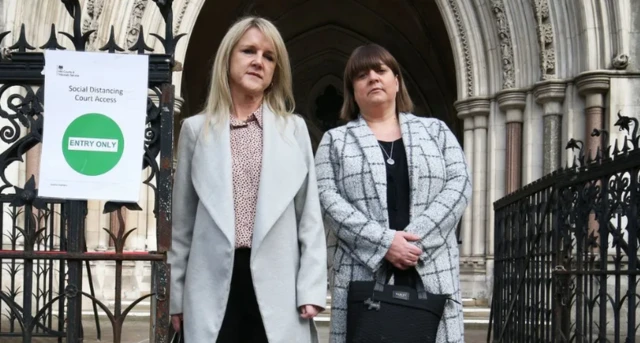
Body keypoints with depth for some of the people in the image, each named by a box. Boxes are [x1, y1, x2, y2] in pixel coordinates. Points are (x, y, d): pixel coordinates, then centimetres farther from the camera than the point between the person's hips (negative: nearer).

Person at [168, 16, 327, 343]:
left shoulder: (294, 128, 9)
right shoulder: (197, 129, 8)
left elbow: (310, 216, 7)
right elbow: (182, 220, 10)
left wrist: (311, 289, -2)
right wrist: (176, 294, 8)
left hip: (275, 284, 0)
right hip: (214, 281, 0)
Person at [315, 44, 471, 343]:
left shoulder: (435, 130, 18)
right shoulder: (335, 140, 14)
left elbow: (459, 184, 5)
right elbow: (327, 197, 0)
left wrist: (417, 237, -11)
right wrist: (383, 242, -13)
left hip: (431, 273, 1)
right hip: (363, 274, -1)